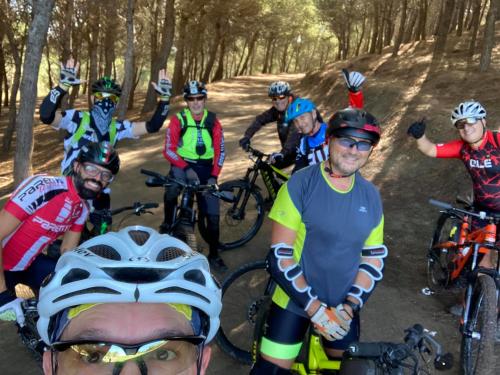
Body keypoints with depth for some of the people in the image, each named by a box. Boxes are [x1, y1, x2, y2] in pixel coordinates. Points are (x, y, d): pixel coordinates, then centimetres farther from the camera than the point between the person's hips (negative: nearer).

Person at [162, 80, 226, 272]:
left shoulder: (213, 121, -2)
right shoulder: (178, 120, -8)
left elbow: (220, 151, 0)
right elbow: (169, 150, -12)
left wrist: (213, 176, -11)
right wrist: (187, 169, -25)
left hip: (205, 168, 2)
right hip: (182, 165, -2)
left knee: (213, 215, 0)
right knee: (172, 188, -37)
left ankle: (214, 254, 17)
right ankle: (168, 222, -9)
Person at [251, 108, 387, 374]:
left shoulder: (371, 196, 0)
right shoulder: (300, 185, -14)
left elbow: (374, 257, 4)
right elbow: (280, 256, -16)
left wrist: (350, 305, -8)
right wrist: (315, 309, -18)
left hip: (342, 307, 4)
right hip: (295, 301, -4)